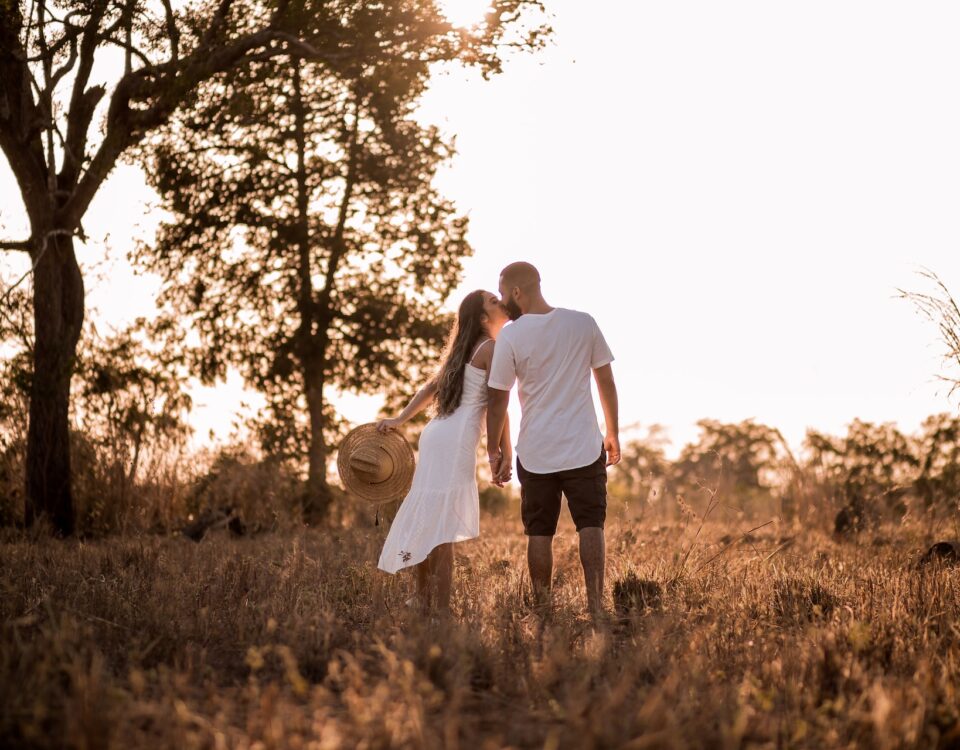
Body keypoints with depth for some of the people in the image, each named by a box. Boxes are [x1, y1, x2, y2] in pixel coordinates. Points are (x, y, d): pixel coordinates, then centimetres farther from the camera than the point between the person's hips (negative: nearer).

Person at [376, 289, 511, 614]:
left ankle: (424, 602, 18)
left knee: (429, 521, 11)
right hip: (456, 440, -9)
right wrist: (505, 456, -5)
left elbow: (432, 386, 24)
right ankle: (441, 608, -12)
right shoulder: (492, 348, -4)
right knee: (442, 524, -11)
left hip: (436, 433, 9)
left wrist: (399, 420, 24)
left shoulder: (467, 349, 23)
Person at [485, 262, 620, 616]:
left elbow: (497, 401, -3)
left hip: (535, 454, -1)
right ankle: (595, 602, -5)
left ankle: (542, 606, 9)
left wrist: (494, 451, 8)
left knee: (539, 533, 8)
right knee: (591, 526, 5)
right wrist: (613, 433, 15)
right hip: (585, 448, 1)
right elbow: (606, 382, 5)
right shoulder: (583, 324, 0)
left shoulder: (511, 337, -7)